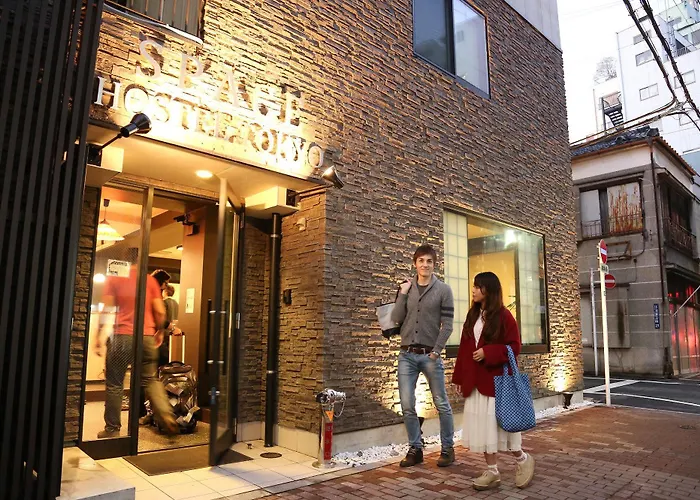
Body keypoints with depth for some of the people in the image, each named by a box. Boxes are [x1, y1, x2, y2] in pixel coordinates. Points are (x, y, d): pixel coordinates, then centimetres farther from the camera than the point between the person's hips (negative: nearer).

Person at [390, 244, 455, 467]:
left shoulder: (443, 290, 0)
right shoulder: (406, 288, 9)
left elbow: (447, 325, -3)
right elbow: (396, 319, 3)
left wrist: (436, 351, -10)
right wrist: (403, 294, -5)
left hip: (430, 355, -3)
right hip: (407, 355, 3)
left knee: (441, 405, 6)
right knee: (407, 405, 3)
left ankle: (447, 448, 22)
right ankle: (415, 449, 17)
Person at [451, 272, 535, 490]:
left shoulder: (504, 315, -9)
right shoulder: (472, 315, 10)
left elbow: (513, 347, -9)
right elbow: (464, 348, 10)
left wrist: (487, 353, -20)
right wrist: (460, 377, 9)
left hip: (497, 380, -6)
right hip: (475, 381, 6)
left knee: (502, 422, 4)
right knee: (482, 426, 8)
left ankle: (522, 459, 30)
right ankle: (492, 472, 19)